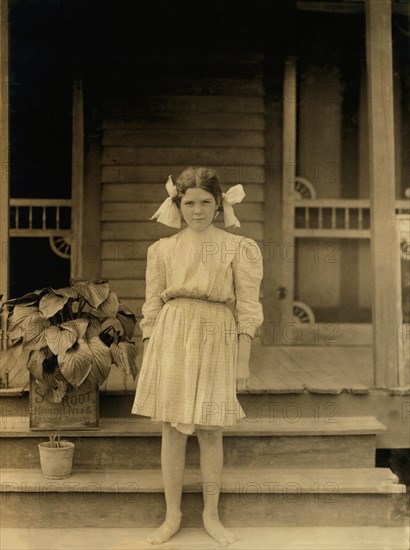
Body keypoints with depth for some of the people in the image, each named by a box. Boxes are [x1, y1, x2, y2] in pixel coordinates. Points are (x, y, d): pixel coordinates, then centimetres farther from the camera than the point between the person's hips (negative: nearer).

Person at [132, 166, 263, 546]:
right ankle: (172, 516, 17)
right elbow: (152, 307, 9)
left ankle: (211, 516, 19)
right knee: (171, 429, 4)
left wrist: (243, 360, -3)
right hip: (171, 337, 2)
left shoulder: (238, 248, 3)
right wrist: (146, 358, 6)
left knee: (210, 430, 4)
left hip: (216, 340, -1)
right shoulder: (163, 249, 9)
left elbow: (247, 308, 1)